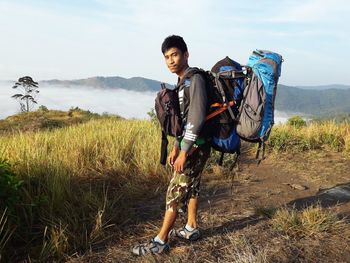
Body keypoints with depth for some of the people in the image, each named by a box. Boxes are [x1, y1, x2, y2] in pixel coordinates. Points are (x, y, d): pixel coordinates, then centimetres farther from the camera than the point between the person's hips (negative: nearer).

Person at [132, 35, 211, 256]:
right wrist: (176, 147, 17)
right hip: (191, 145, 9)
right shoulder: (183, 82, 13)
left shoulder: (195, 80, -16)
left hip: (195, 146, -9)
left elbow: (196, 119, -23)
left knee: (176, 191, -5)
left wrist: (184, 152, -21)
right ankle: (191, 228, 32)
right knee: (191, 187, 17)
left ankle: (160, 241, 4)